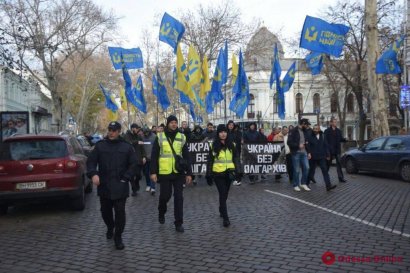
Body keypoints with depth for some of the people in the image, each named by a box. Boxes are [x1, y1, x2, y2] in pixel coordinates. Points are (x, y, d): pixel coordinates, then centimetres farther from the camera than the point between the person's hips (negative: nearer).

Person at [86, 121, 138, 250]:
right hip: (104, 185, 2)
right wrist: (93, 174, -16)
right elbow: (91, 161, 2)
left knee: (120, 212, -3)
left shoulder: (127, 146, 2)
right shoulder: (100, 145, 4)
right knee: (105, 210, 15)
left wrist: (126, 178, -7)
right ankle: (110, 228, 43)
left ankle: (118, 237, 11)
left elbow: (133, 164, 3)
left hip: (120, 186, -2)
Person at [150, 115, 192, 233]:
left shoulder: (182, 137, 5)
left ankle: (178, 223, 11)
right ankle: (161, 213, 39)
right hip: (164, 173, -1)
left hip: (179, 173, 1)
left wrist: (189, 173, 3)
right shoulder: (160, 137, 0)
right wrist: (153, 172, -7)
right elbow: (154, 156, 0)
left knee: (178, 197, 2)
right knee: (165, 195, 8)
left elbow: (186, 156, 7)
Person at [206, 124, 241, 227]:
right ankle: (225, 218, -5)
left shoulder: (231, 145, 6)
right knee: (223, 194, -8)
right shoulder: (213, 145, -1)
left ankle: (221, 211, 38)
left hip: (229, 173, 3)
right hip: (218, 173, -3)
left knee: (225, 194, 15)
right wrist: (209, 175, -2)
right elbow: (210, 161, 1)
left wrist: (238, 171, -3)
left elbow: (236, 159, 8)